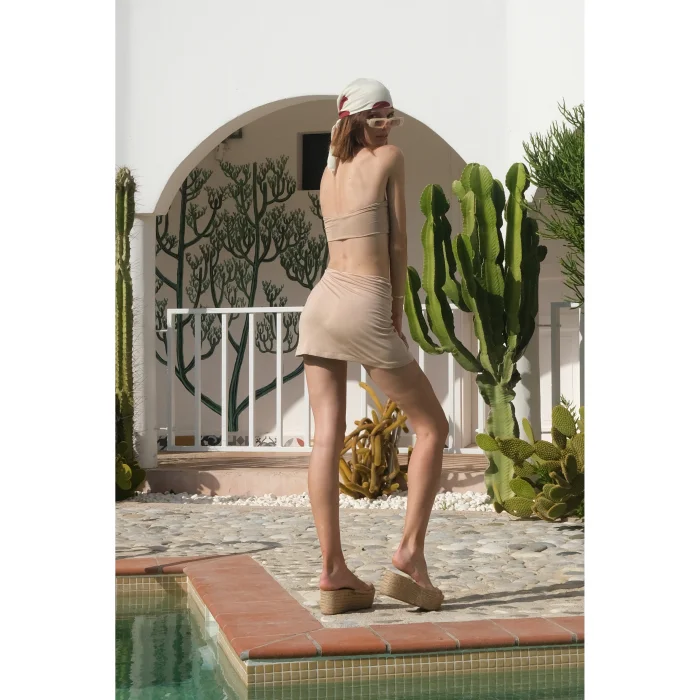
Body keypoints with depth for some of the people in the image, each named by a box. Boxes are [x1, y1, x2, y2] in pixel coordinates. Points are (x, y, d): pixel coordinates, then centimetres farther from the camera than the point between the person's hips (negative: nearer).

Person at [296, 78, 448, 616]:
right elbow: (397, 243, 2)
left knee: (328, 437, 0)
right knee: (433, 427, 5)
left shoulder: (329, 173, 19)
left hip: (322, 302, 6)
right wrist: (397, 314, 6)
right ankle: (411, 552, -5)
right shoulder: (390, 157, 1)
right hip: (365, 310, -6)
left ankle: (334, 573, -2)